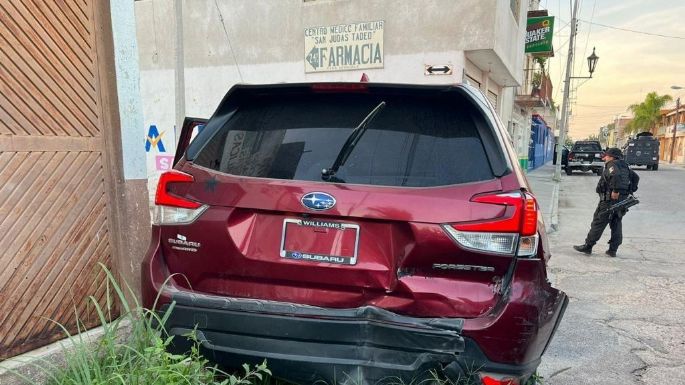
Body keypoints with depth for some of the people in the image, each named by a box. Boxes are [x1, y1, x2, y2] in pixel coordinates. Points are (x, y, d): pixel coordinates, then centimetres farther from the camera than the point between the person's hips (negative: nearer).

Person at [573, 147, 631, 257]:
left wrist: (615, 190, -24)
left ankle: (588, 246, 1)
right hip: (622, 200, 8)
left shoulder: (612, 164, -9)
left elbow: (616, 176, -27)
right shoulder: (625, 166, 18)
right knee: (616, 225, 12)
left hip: (609, 199, -8)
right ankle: (613, 249, 13)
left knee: (598, 223, -3)